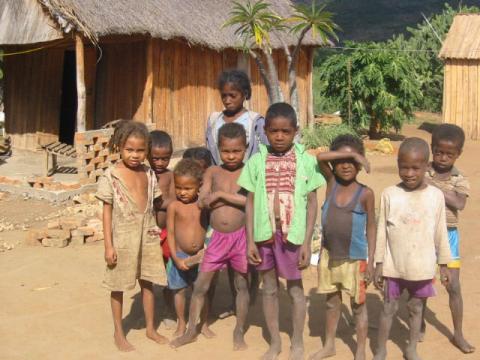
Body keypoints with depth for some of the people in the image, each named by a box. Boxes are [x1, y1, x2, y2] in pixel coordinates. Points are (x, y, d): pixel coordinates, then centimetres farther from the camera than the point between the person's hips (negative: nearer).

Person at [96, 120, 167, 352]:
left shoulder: (149, 174, 3)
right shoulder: (111, 176, -10)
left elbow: (152, 206, 10)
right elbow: (107, 211, -8)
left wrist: (156, 235, 10)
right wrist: (108, 245, -10)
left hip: (148, 236, 4)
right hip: (123, 238, -4)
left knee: (148, 282, 13)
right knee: (118, 286, 9)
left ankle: (150, 328, 29)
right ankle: (118, 332, 23)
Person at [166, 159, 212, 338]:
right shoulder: (174, 206, -9)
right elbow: (170, 233, -7)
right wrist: (176, 258, -12)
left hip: (202, 255, 1)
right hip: (180, 256, -1)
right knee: (179, 290, 10)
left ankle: (204, 324, 29)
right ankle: (181, 324, 28)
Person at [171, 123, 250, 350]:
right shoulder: (212, 172, 2)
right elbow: (202, 202, -8)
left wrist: (222, 194, -18)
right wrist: (237, 198, -16)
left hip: (241, 236, -1)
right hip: (217, 237, 2)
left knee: (242, 285, 11)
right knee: (200, 285, 6)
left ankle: (239, 332, 27)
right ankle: (191, 331, 22)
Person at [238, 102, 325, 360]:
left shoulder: (306, 161, -4)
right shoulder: (257, 161, 0)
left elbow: (312, 203, -1)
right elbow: (250, 202, 3)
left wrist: (306, 242, -5)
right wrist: (250, 240, -1)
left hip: (293, 233, -2)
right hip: (265, 233, 2)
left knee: (295, 287, 10)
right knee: (269, 288, 13)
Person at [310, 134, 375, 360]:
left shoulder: (365, 193, -9)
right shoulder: (331, 182, -1)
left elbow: (371, 227, -5)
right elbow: (320, 158, -16)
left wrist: (371, 261, -7)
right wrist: (349, 153, -21)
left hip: (354, 258, -3)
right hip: (329, 256, 3)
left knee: (358, 305, 10)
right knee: (332, 302, 18)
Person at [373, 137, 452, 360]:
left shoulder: (436, 195, -5)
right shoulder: (389, 194, -8)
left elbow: (440, 233, 2)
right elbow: (382, 231, -3)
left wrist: (444, 265, 6)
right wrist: (379, 264, -2)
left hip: (422, 267, 1)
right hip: (394, 266, -1)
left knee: (416, 308, 16)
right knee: (389, 308, 11)